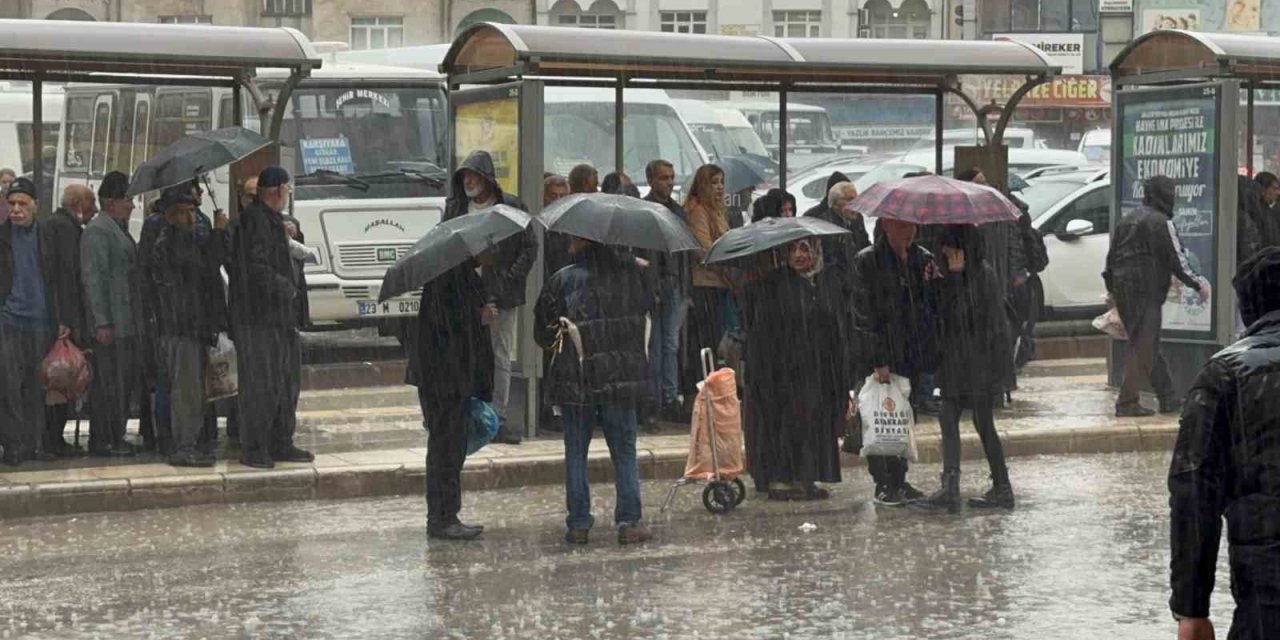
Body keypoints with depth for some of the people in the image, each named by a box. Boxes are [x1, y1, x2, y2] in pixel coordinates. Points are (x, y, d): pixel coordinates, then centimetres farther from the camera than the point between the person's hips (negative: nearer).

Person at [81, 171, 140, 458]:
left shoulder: (119, 229, 19)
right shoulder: (97, 230, -11)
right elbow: (93, 278, -16)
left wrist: (136, 316, 20)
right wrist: (102, 322, -21)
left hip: (125, 320, 10)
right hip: (110, 321, -10)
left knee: (127, 378, 10)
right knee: (109, 380, -7)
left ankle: (115, 437, 16)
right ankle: (103, 440, -2)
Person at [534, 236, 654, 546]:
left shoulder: (562, 281, -6)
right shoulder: (631, 273, -1)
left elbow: (543, 332, -1)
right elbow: (647, 306, 17)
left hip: (575, 380, -1)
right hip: (621, 378, 1)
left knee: (576, 452, 8)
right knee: (624, 450, 9)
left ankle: (578, 524, 7)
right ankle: (629, 522, 6)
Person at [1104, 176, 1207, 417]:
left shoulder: (1127, 219, 16)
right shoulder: (1161, 222, -10)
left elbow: (1111, 257, 19)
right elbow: (1176, 260, -12)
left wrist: (1111, 289, 28)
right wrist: (1198, 286, -4)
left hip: (1123, 289, 9)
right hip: (1146, 291, -9)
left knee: (1148, 345, 13)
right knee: (1142, 346, -5)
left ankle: (1169, 399, 19)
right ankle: (1127, 402, -6)